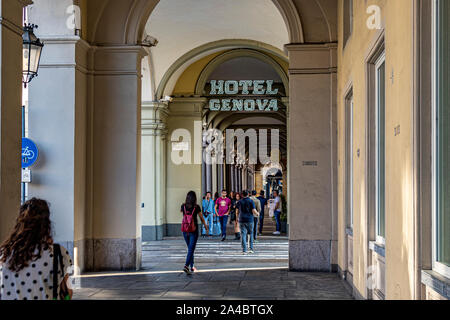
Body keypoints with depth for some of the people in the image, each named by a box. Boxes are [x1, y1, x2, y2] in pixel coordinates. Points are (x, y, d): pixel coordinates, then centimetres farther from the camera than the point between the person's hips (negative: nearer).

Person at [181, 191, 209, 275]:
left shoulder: (183, 206, -1)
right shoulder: (196, 207, -10)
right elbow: (202, 219, -1)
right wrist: (206, 228, 12)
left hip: (185, 231, 4)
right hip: (194, 231, -4)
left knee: (190, 249, 18)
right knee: (191, 249, -5)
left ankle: (192, 267, 24)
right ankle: (186, 266, -21)